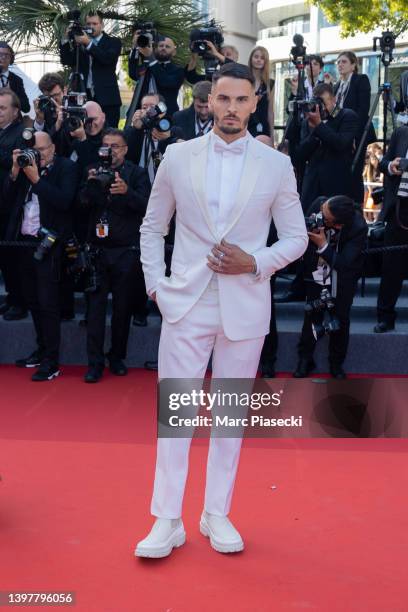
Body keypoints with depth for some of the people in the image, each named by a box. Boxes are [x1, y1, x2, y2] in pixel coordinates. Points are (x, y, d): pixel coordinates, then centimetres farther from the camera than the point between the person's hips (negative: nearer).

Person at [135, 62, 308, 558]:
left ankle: (217, 514, 21)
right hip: (186, 302, 0)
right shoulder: (178, 156, 3)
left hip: (245, 307, 0)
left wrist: (256, 263, -11)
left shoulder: (277, 165, 1)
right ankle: (168, 521, 9)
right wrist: (155, 284, 3)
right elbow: (152, 226, 12)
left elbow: (296, 237, 6)